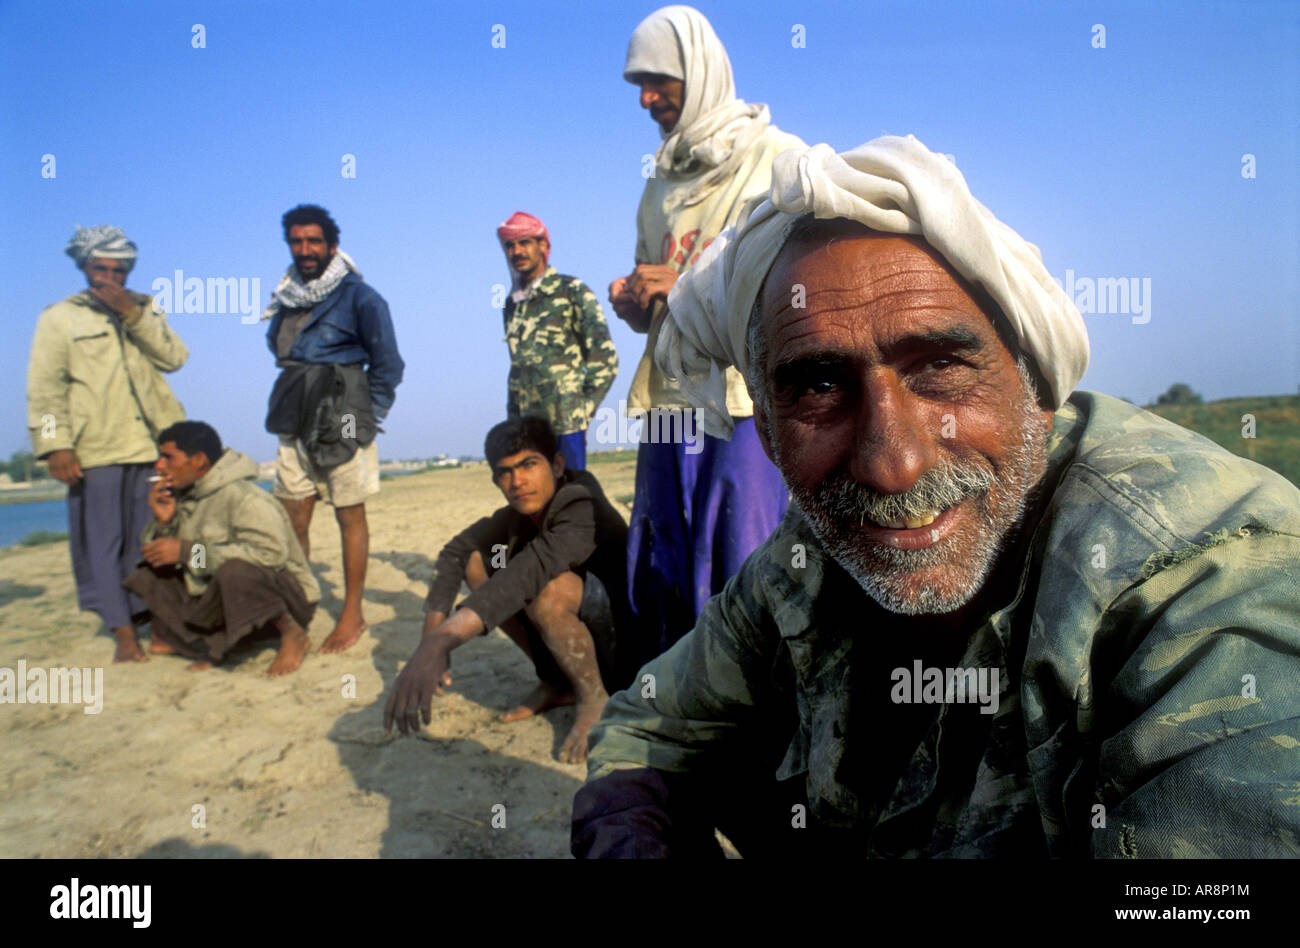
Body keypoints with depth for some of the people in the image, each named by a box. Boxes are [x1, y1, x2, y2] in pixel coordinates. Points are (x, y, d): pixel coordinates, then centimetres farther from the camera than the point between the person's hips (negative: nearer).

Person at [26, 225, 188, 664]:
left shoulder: (143, 311, 19)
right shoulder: (59, 317, 9)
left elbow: (175, 357, 2)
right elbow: (44, 387, 3)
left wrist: (133, 313, -8)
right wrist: (56, 445, -7)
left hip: (152, 445, 2)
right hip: (94, 451, -2)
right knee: (104, 543, -3)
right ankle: (124, 634, 1)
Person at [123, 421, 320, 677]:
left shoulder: (243, 498, -20)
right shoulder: (180, 496, 6)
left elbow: (271, 553, -35)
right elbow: (155, 555, 9)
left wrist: (187, 551, -28)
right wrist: (163, 522, -14)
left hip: (283, 592, -7)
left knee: (235, 571, -38)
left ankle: (291, 633, -15)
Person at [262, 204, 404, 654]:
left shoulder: (357, 296, -4)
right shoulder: (286, 298, 13)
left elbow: (388, 363, -2)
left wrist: (369, 414, -3)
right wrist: (287, 407, 15)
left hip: (341, 423, -6)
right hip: (295, 425, 6)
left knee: (350, 516, 1)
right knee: (292, 519, 6)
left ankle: (352, 615, 9)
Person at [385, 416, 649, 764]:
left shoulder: (584, 510, -27)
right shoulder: (517, 516, -3)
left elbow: (530, 572, -44)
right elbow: (454, 553, 4)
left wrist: (438, 644, -54)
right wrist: (432, 640, -9)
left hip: (628, 648, -8)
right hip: (575, 639, 8)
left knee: (548, 587, -36)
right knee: (477, 562, -4)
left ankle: (594, 699, -10)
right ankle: (556, 683, 5)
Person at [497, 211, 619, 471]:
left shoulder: (572, 292, -1)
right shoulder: (512, 304, 17)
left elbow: (605, 359, -5)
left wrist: (580, 413, -8)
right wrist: (513, 420, 15)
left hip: (565, 428, -5)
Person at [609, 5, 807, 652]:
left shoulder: (778, 158, 1)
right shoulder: (661, 183, 22)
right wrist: (633, 305, 3)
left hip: (751, 403, -6)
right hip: (670, 404, 7)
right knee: (666, 576, 9)